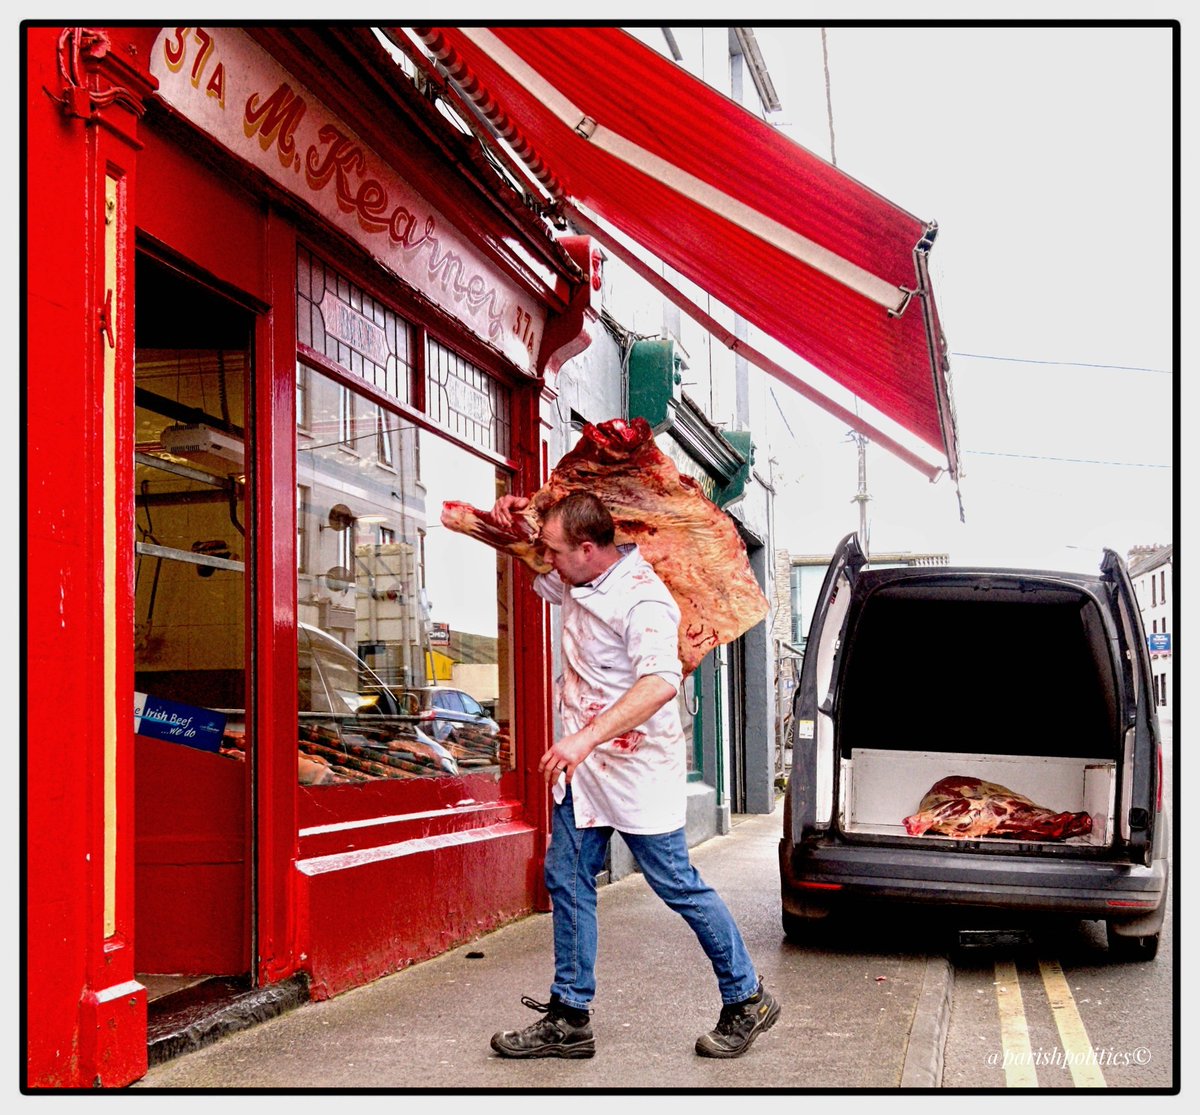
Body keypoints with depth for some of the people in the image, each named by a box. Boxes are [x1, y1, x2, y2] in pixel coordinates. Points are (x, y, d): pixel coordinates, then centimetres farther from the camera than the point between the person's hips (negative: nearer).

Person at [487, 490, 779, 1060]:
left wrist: (587, 736, -47)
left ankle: (746, 1000, 19)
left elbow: (662, 682, -39)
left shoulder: (641, 601, -23)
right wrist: (513, 522, 6)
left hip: (637, 771, -9)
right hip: (582, 765, 9)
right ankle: (569, 1019, 17)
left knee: (680, 888, 1)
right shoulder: (575, 582, 5)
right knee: (567, 882, 8)